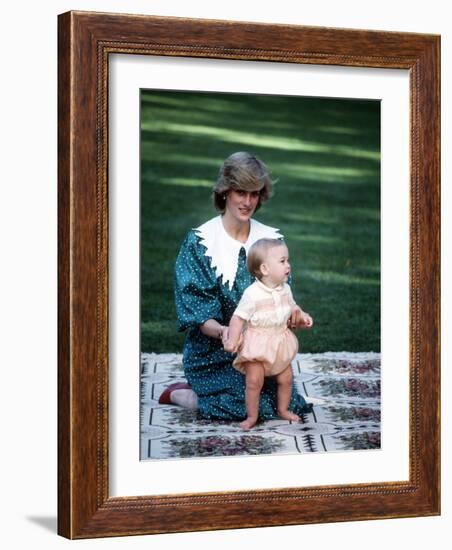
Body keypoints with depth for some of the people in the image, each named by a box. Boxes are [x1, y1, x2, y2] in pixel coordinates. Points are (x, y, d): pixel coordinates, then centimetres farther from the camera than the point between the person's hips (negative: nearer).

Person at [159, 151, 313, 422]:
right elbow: (197, 314, -13)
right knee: (244, 406, -23)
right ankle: (177, 394, 8)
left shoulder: (272, 239, 4)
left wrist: (292, 313, -20)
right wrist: (222, 331, -34)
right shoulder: (199, 242, -9)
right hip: (213, 350, -4)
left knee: (286, 400, -12)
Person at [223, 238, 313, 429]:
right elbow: (239, 317, -19)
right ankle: (252, 416, 7)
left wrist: (302, 316, -1)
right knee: (254, 381, -9)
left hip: (280, 343, 6)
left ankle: (283, 409, 32)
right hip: (257, 344, -6)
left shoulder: (285, 290, 0)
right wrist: (233, 339, -27)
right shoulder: (252, 294, -22)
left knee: (286, 378, 11)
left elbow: (291, 308, 18)